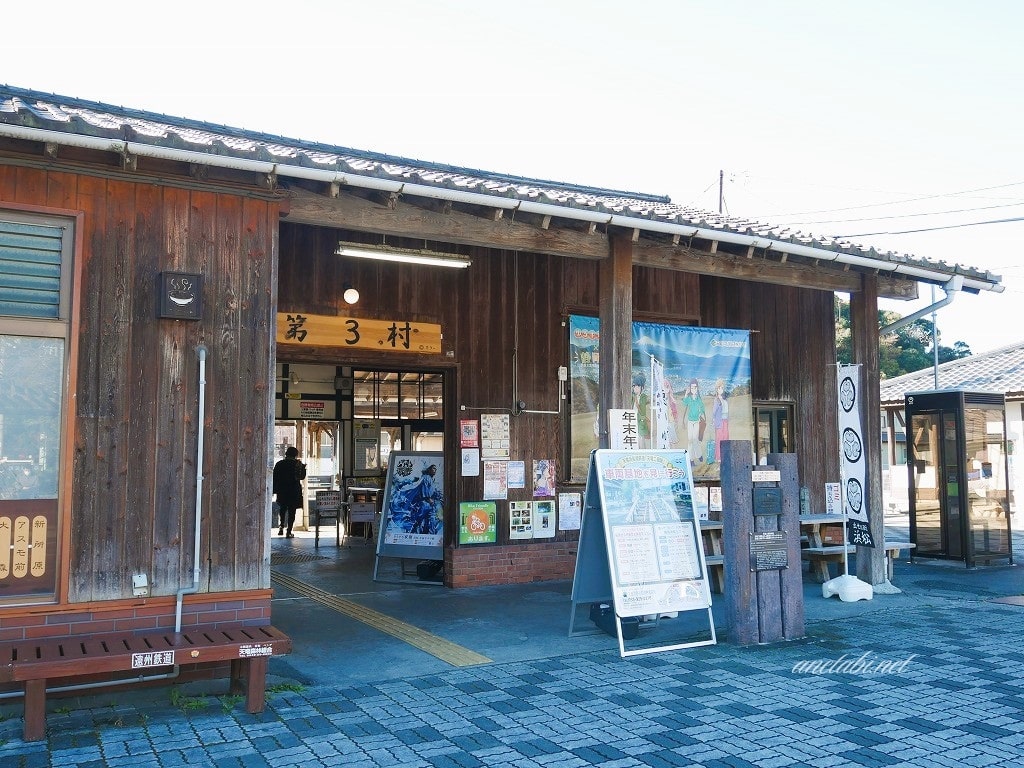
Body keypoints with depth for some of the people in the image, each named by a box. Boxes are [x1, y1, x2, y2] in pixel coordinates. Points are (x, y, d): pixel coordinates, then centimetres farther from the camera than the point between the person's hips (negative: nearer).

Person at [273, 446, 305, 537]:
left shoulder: (279, 464, 0)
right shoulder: (298, 464, -7)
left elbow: (275, 478, 1)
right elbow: (302, 476, 2)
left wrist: (275, 490, 6)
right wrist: (303, 467, 14)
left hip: (282, 491, 2)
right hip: (294, 491, -2)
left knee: (283, 509, 23)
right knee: (291, 511, 3)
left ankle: (281, 527, 9)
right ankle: (289, 531, 1)